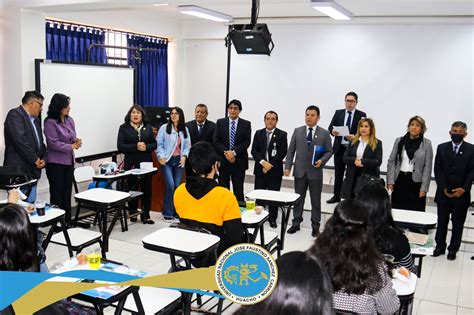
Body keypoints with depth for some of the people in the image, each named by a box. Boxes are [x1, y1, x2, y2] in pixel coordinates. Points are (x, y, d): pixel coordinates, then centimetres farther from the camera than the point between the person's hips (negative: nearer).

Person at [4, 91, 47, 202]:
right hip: (18, 170, -8)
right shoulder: (15, 114, -8)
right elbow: (20, 140, -18)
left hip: (33, 171, 8)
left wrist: (43, 159, 5)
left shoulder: (36, 120, 19)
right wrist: (35, 159, -12)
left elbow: (40, 142, 23)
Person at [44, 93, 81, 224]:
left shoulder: (69, 120, 8)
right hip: (56, 163, -6)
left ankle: (67, 221, 20)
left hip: (69, 161, 6)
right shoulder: (50, 122, -12)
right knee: (57, 194, 1)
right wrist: (72, 147, -14)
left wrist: (77, 141, -7)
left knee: (67, 193, 11)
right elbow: (54, 143, -17)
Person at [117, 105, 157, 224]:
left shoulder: (148, 127, 11)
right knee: (132, 188, 4)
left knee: (147, 189, 2)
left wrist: (146, 147, -14)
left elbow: (154, 144, 8)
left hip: (146, 163, 2)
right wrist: (136, 147, -18)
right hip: (131, 163, -2)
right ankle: (133, 213, 19)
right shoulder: (124, 128, 2)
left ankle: (146, 215, 10)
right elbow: (120, 146, -6)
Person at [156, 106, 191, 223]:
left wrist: (184, 156, -7)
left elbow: (187, 145, 8)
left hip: (179, 161, 3)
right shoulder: (164, 128, 0)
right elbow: (159, 144, -2)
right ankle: (167, 213, 1)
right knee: (170, 185, -12)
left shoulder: (185, 130, 10)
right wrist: (161, 156, -15)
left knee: (177, 186, 3)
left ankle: (176, 212, 15)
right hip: (167, 160, -3)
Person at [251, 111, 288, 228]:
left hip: (275, 170, -2)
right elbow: (254, 151, 1)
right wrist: (263, 162, -16)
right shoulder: (258, 133, 7)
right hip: (260, 169, 2)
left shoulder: (282, 134, -1)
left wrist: (270, 165, -13)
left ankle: (272, 219, 16)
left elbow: (283, 153, -8)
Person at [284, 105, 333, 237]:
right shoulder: (297, 131, 4)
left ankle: (315, 225, 20)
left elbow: (329, 151, 3)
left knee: (315, 200, 8)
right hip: (300, 171, 2)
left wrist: (322, 160, -16)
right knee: (298, 199, 11)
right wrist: (287, 167, -3)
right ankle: (296, 223, 24)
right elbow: (291, 150, 4)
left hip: (315, 172, -1)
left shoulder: (324, 133, -1)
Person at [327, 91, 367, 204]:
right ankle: (337, 196, 21)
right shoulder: (338, 113, 8)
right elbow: (330, 127, 3)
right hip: (339, 148, 3)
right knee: (338, 173, 11)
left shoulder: (361, 115, 0)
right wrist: (332, 131, -19)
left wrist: (355, 137, -23)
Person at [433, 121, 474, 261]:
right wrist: (444, 188, -9)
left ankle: (453, 249, 17)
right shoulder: (442, 148, 5)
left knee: (458, 223, 7)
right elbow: (438, 169, 0)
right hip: (443, 192, 1)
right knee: (442, 222, 9)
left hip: (461, 194, -1)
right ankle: (440, 246, 21)